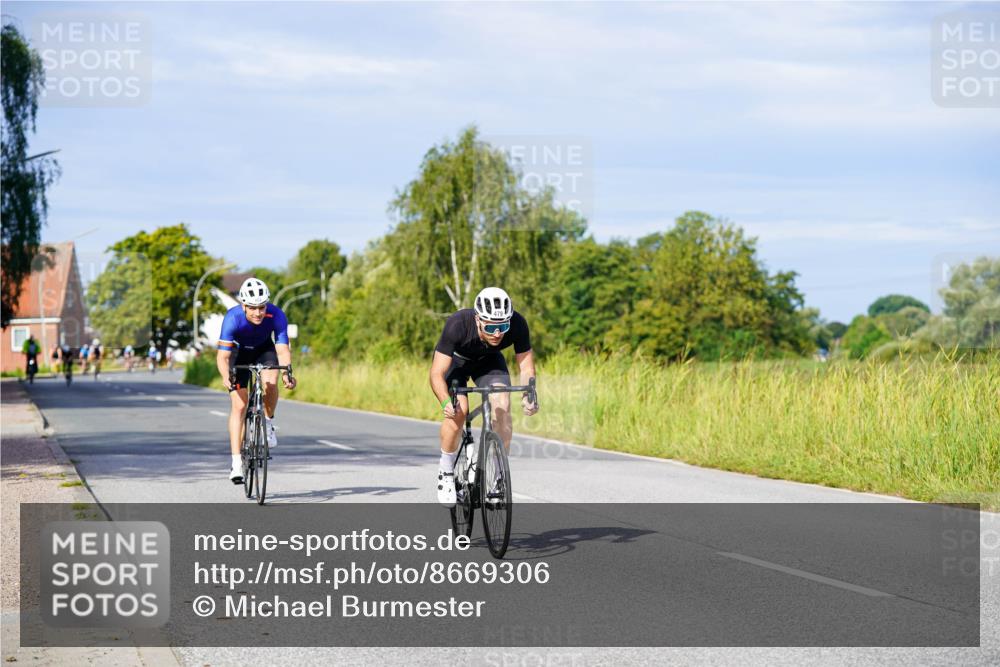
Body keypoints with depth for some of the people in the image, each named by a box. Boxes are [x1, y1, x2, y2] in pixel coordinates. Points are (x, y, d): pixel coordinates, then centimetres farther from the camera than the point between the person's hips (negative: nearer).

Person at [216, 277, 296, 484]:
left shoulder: (276, 315, -31)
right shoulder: (232, 318, -34)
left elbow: (283, 349, -33)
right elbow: (223, 356, -35)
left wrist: (287, 371, -52)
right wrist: (226, 376, -54)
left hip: (264, 349, 1)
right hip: (240, 351, -1)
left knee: (270, 382, -30)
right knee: (238, 405, -11)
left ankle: (268, 422, -1)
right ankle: (236, 463, -10)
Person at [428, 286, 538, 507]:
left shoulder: (518, 324, -33)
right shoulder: (458, 324, -40)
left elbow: (526, 367, -22)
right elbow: (436, 373, -37)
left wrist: (528, 396, -42)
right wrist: (446, 402, -55)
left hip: (489, 360, 2)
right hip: (455, 359, -2)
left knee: (502, 405, -22)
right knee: (458, 411, -25)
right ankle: (446, 470, -2)